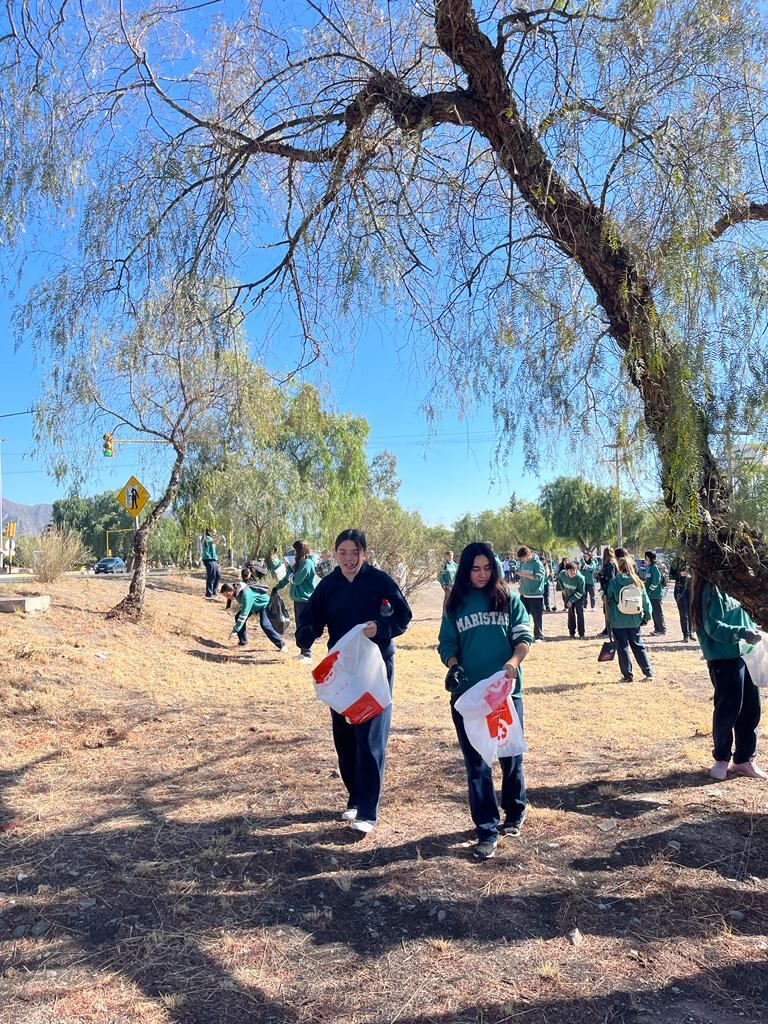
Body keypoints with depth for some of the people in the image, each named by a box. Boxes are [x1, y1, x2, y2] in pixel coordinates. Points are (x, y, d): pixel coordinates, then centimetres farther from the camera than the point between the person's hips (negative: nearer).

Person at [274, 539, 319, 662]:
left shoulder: (307, 563, -16)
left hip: (305, 600, -10)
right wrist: (277, 586, 23)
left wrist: (288, 569, -2)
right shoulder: (300, 562, 15)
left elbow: (295, 579, -17)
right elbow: (289, 577, 23)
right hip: (299, 599, 10)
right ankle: (303, 652, 21)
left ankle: (307, 655, -2)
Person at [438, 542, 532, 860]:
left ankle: (514, 813, 38)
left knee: (510, 756, 12)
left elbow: (524, 636, -2)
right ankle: (487, 830, 13)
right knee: (476, 763, 3)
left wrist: (513, 662, -21)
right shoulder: (456, 604, 5)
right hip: (468, 694, 0)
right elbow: (447, 644, 5)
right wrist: (453, 666, -15)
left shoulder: (508, 599, 3)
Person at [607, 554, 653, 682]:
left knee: (622, 647, 6)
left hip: (618, 621, -3)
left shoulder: (614, 582, -8)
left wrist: (609, 618, 11)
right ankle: (649, 672, 16)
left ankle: (627, 675, 9)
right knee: (638, 645, 15)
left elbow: (609, 600, 0)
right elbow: (646, 601, 3)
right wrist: (646, 616, 11)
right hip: (634, 620, 3)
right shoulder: (638, 583, -1)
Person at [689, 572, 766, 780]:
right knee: (728, 710, 2)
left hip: (745, 655, 8)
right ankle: (721, 759, 21)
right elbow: (713, 626, -18)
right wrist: (741, 632, -29)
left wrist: (753, 631, 1)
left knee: (751, 710, 12)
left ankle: (744, 760, 26)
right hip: (724, 658, -8)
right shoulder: (712, 587, -14)